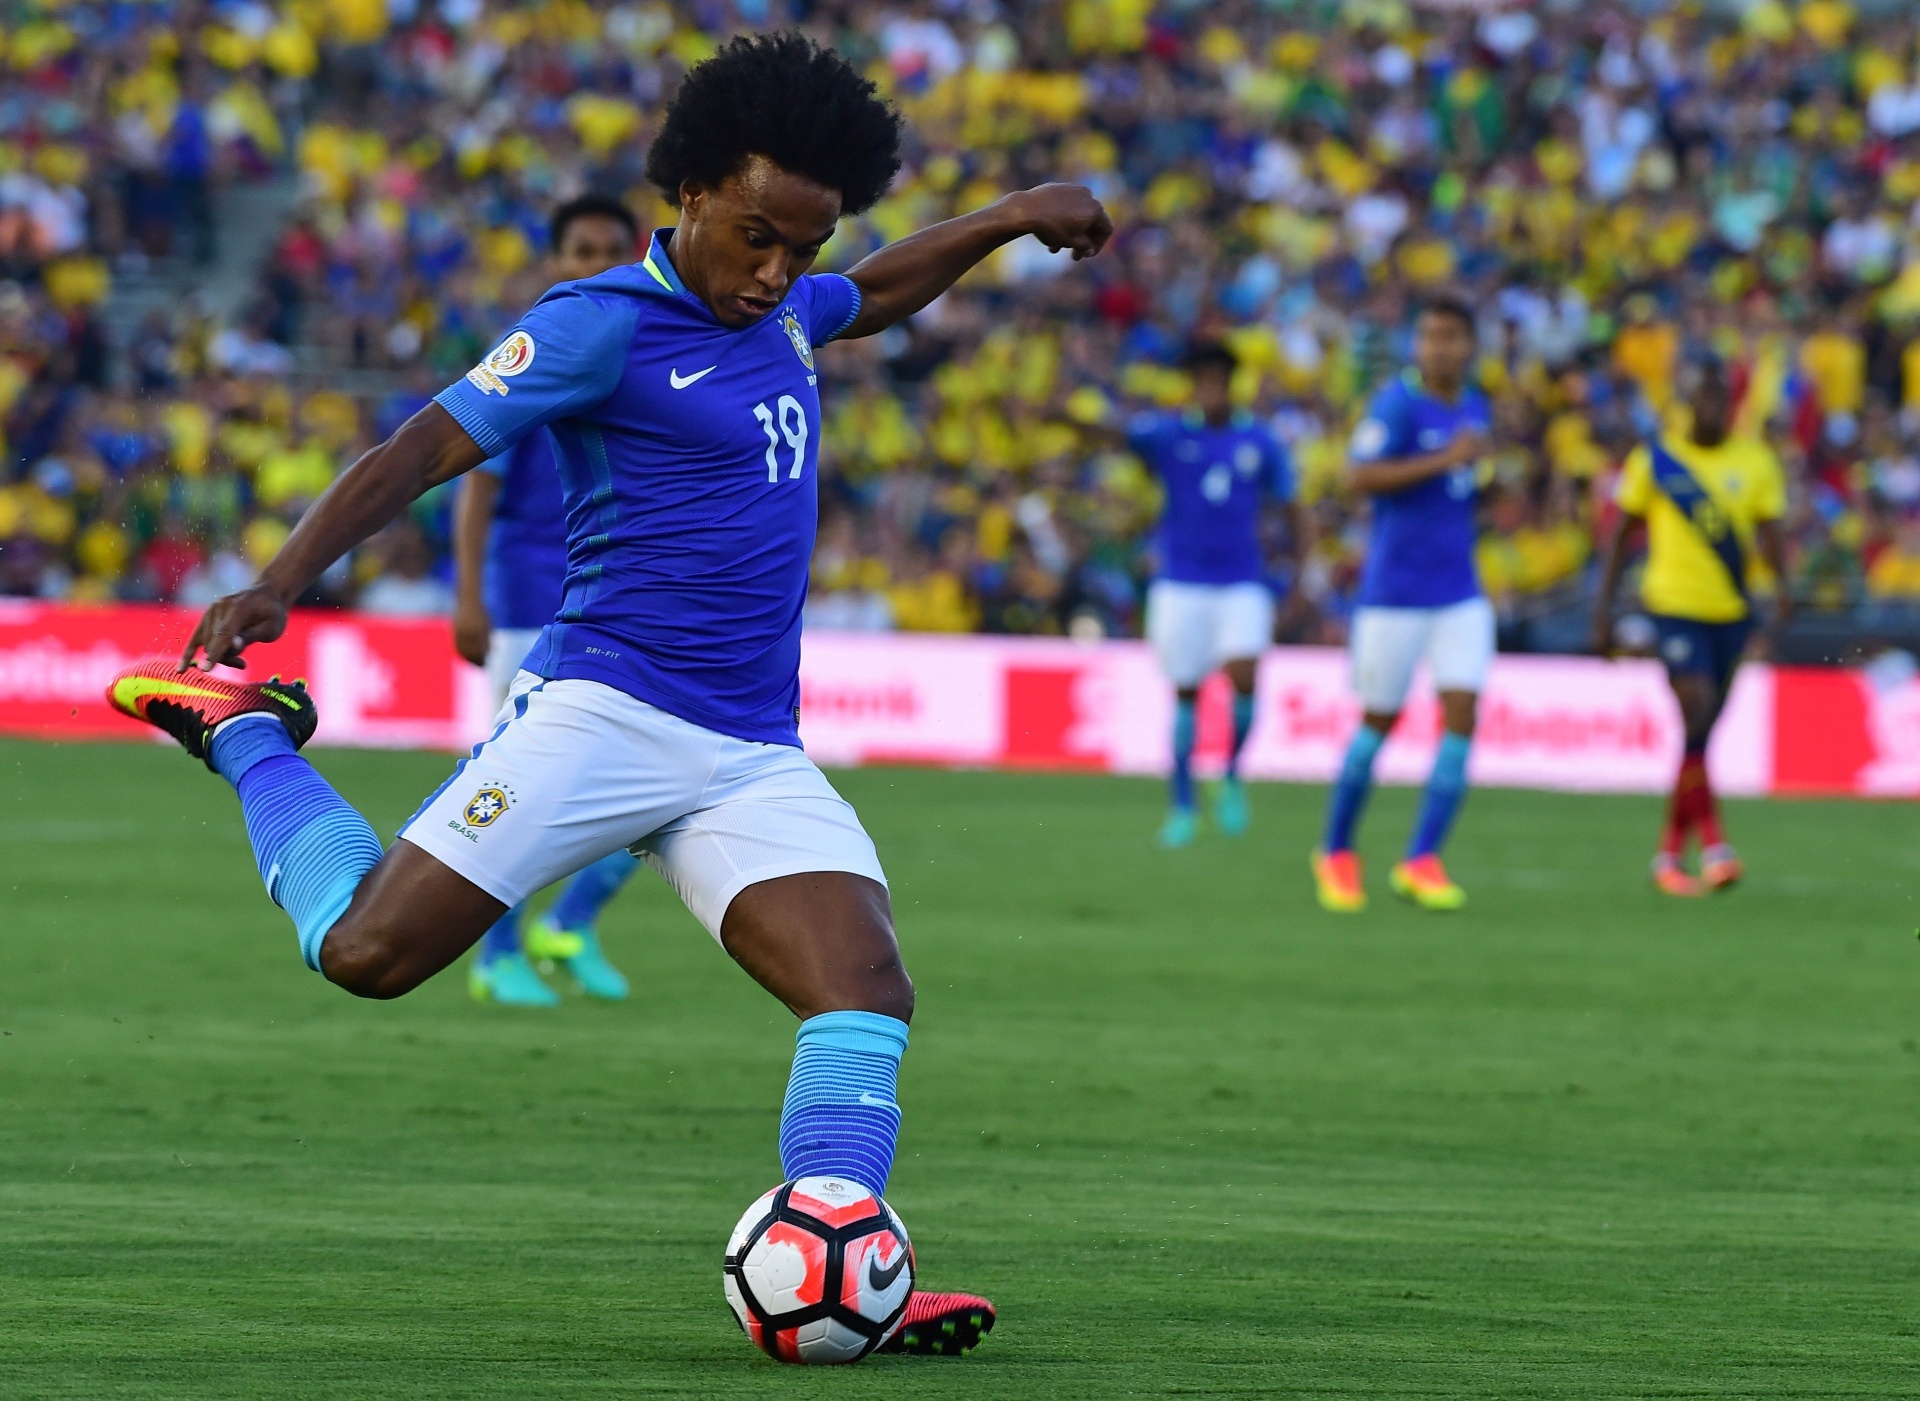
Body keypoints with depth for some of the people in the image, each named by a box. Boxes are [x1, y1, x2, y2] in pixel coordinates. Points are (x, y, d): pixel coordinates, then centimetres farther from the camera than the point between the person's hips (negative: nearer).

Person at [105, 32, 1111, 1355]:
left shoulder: (781, 312, 15)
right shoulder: (603, 327, -8)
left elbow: (878, 291, 40)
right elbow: (419, 453, -15)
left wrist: (1011, 217, 29)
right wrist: (276, 585, -27)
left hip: (754, 754, 6)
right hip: (602, 711, -6)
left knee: (866, 983, -16)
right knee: (368, 948, -12)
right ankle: (244, 734, 14)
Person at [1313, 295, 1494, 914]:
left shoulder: (1473, 408, 10)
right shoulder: (1398, 401, -11)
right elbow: (1360, 476, -23)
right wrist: (1443, 461, -26)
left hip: (1460, 595, 5)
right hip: (1395, 594, -5)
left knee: (1461, 713, -9)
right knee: (1378, 722, 4)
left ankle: (1422, 861, -7)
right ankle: (1336, 853, 23)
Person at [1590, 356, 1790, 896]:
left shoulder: (1755, 460, 6)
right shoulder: (1653, 460, 0)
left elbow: (1769, 529, 2)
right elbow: (1621, 532, 6)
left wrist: (1782, 586, -17)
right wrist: (1604, 605, 2)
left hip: (1733, 612, 3)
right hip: (1675, 607, -3)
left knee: (1701, 731, 7)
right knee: (1698, 712, -19)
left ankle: (1671, 851, 17)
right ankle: (1711, 842, -19)